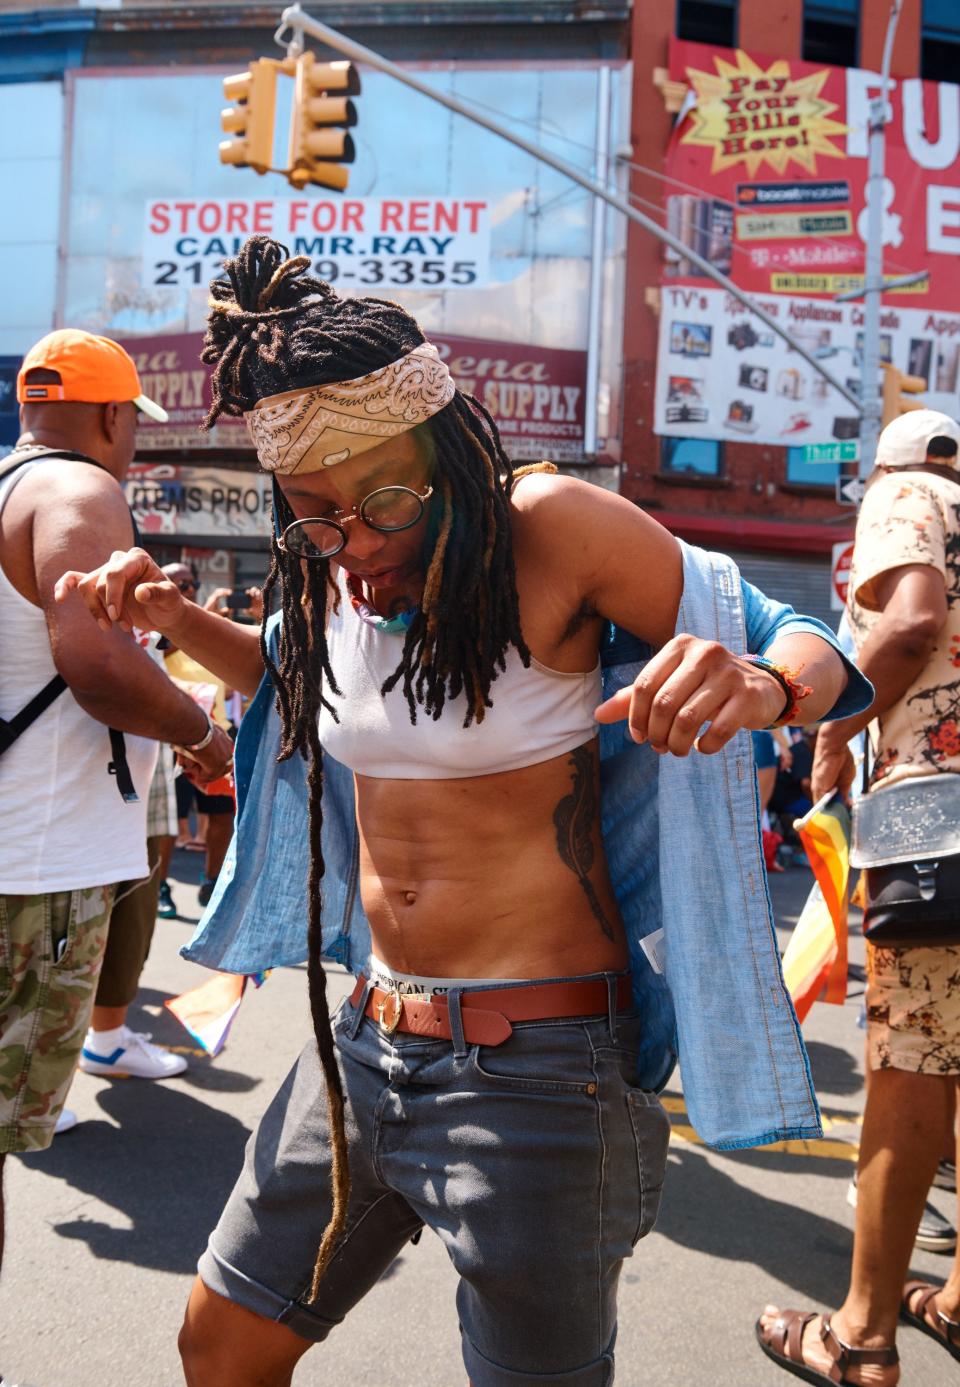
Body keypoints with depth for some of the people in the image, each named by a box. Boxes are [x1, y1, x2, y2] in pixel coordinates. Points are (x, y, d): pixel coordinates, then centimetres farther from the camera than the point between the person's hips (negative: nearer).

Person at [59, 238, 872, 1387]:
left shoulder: (553, 531, -17)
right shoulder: (331, 568, 1)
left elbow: (816, 653, -12)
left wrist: (761, 683, -36)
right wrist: (177, 620, 5)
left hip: (534, 1068, -6)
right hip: (366, 1044, 7)